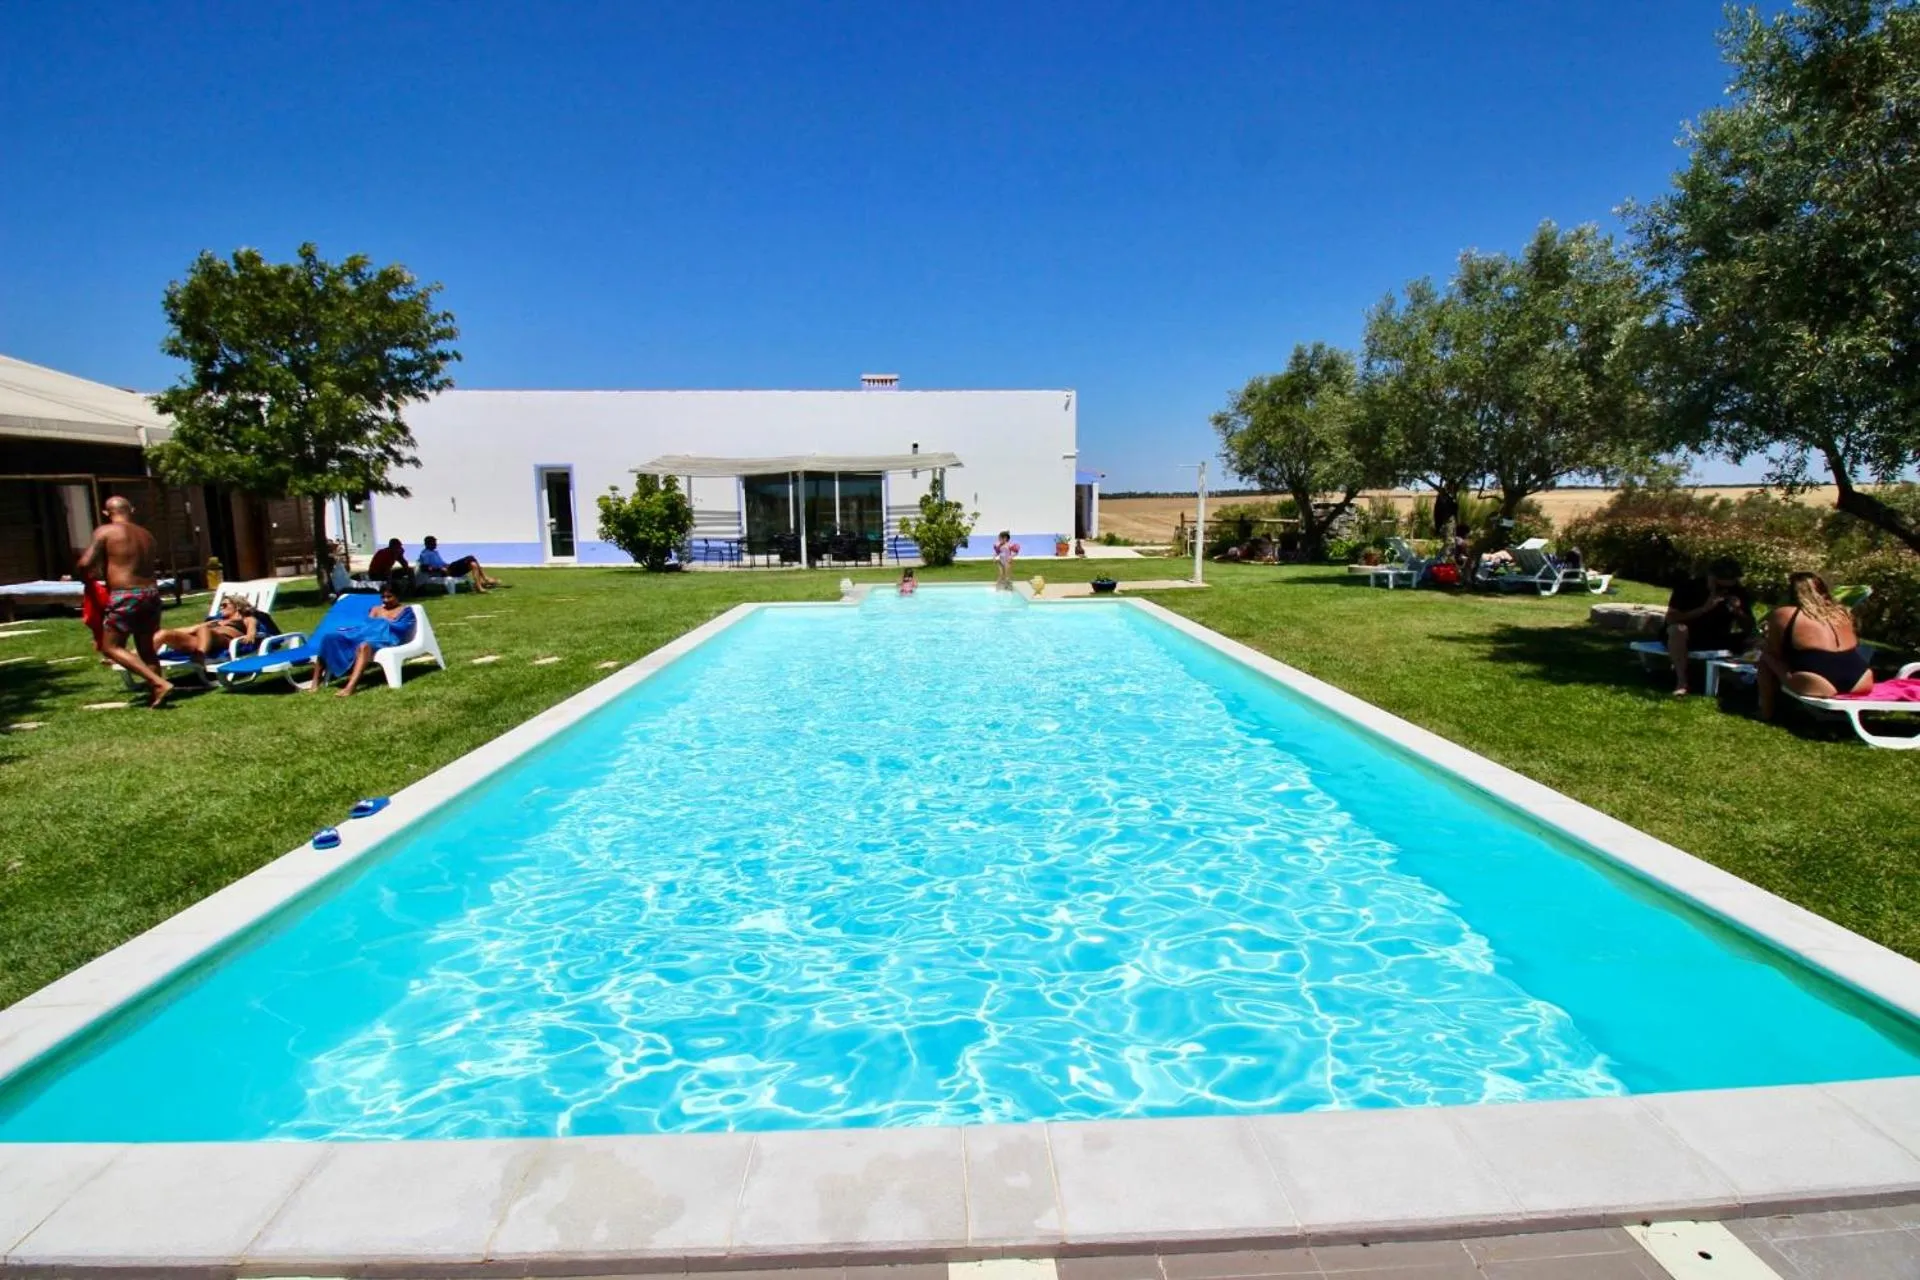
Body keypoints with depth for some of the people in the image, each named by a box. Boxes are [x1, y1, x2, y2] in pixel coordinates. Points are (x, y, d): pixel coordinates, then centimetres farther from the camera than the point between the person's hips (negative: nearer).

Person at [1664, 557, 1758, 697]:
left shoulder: (1739, 593, -3)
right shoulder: (1688, 588, -16)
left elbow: (1750, 628, -1)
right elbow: (1670, 618, -24)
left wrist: (1738, 612, -21)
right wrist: (1704, 609, -32)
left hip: (1718, 640, 4)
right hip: (1688, 638, -4)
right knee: (1678, 629, -38)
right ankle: (1681, 681, -31)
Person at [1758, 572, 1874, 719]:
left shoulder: (1782, 615, 2)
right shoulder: (1841, 612, 19)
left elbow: (1774, 653, 9)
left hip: (1820, 687, -6)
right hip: (1862, 682, 6)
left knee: (1766, 656, 15)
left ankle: (1766, 712, 15)